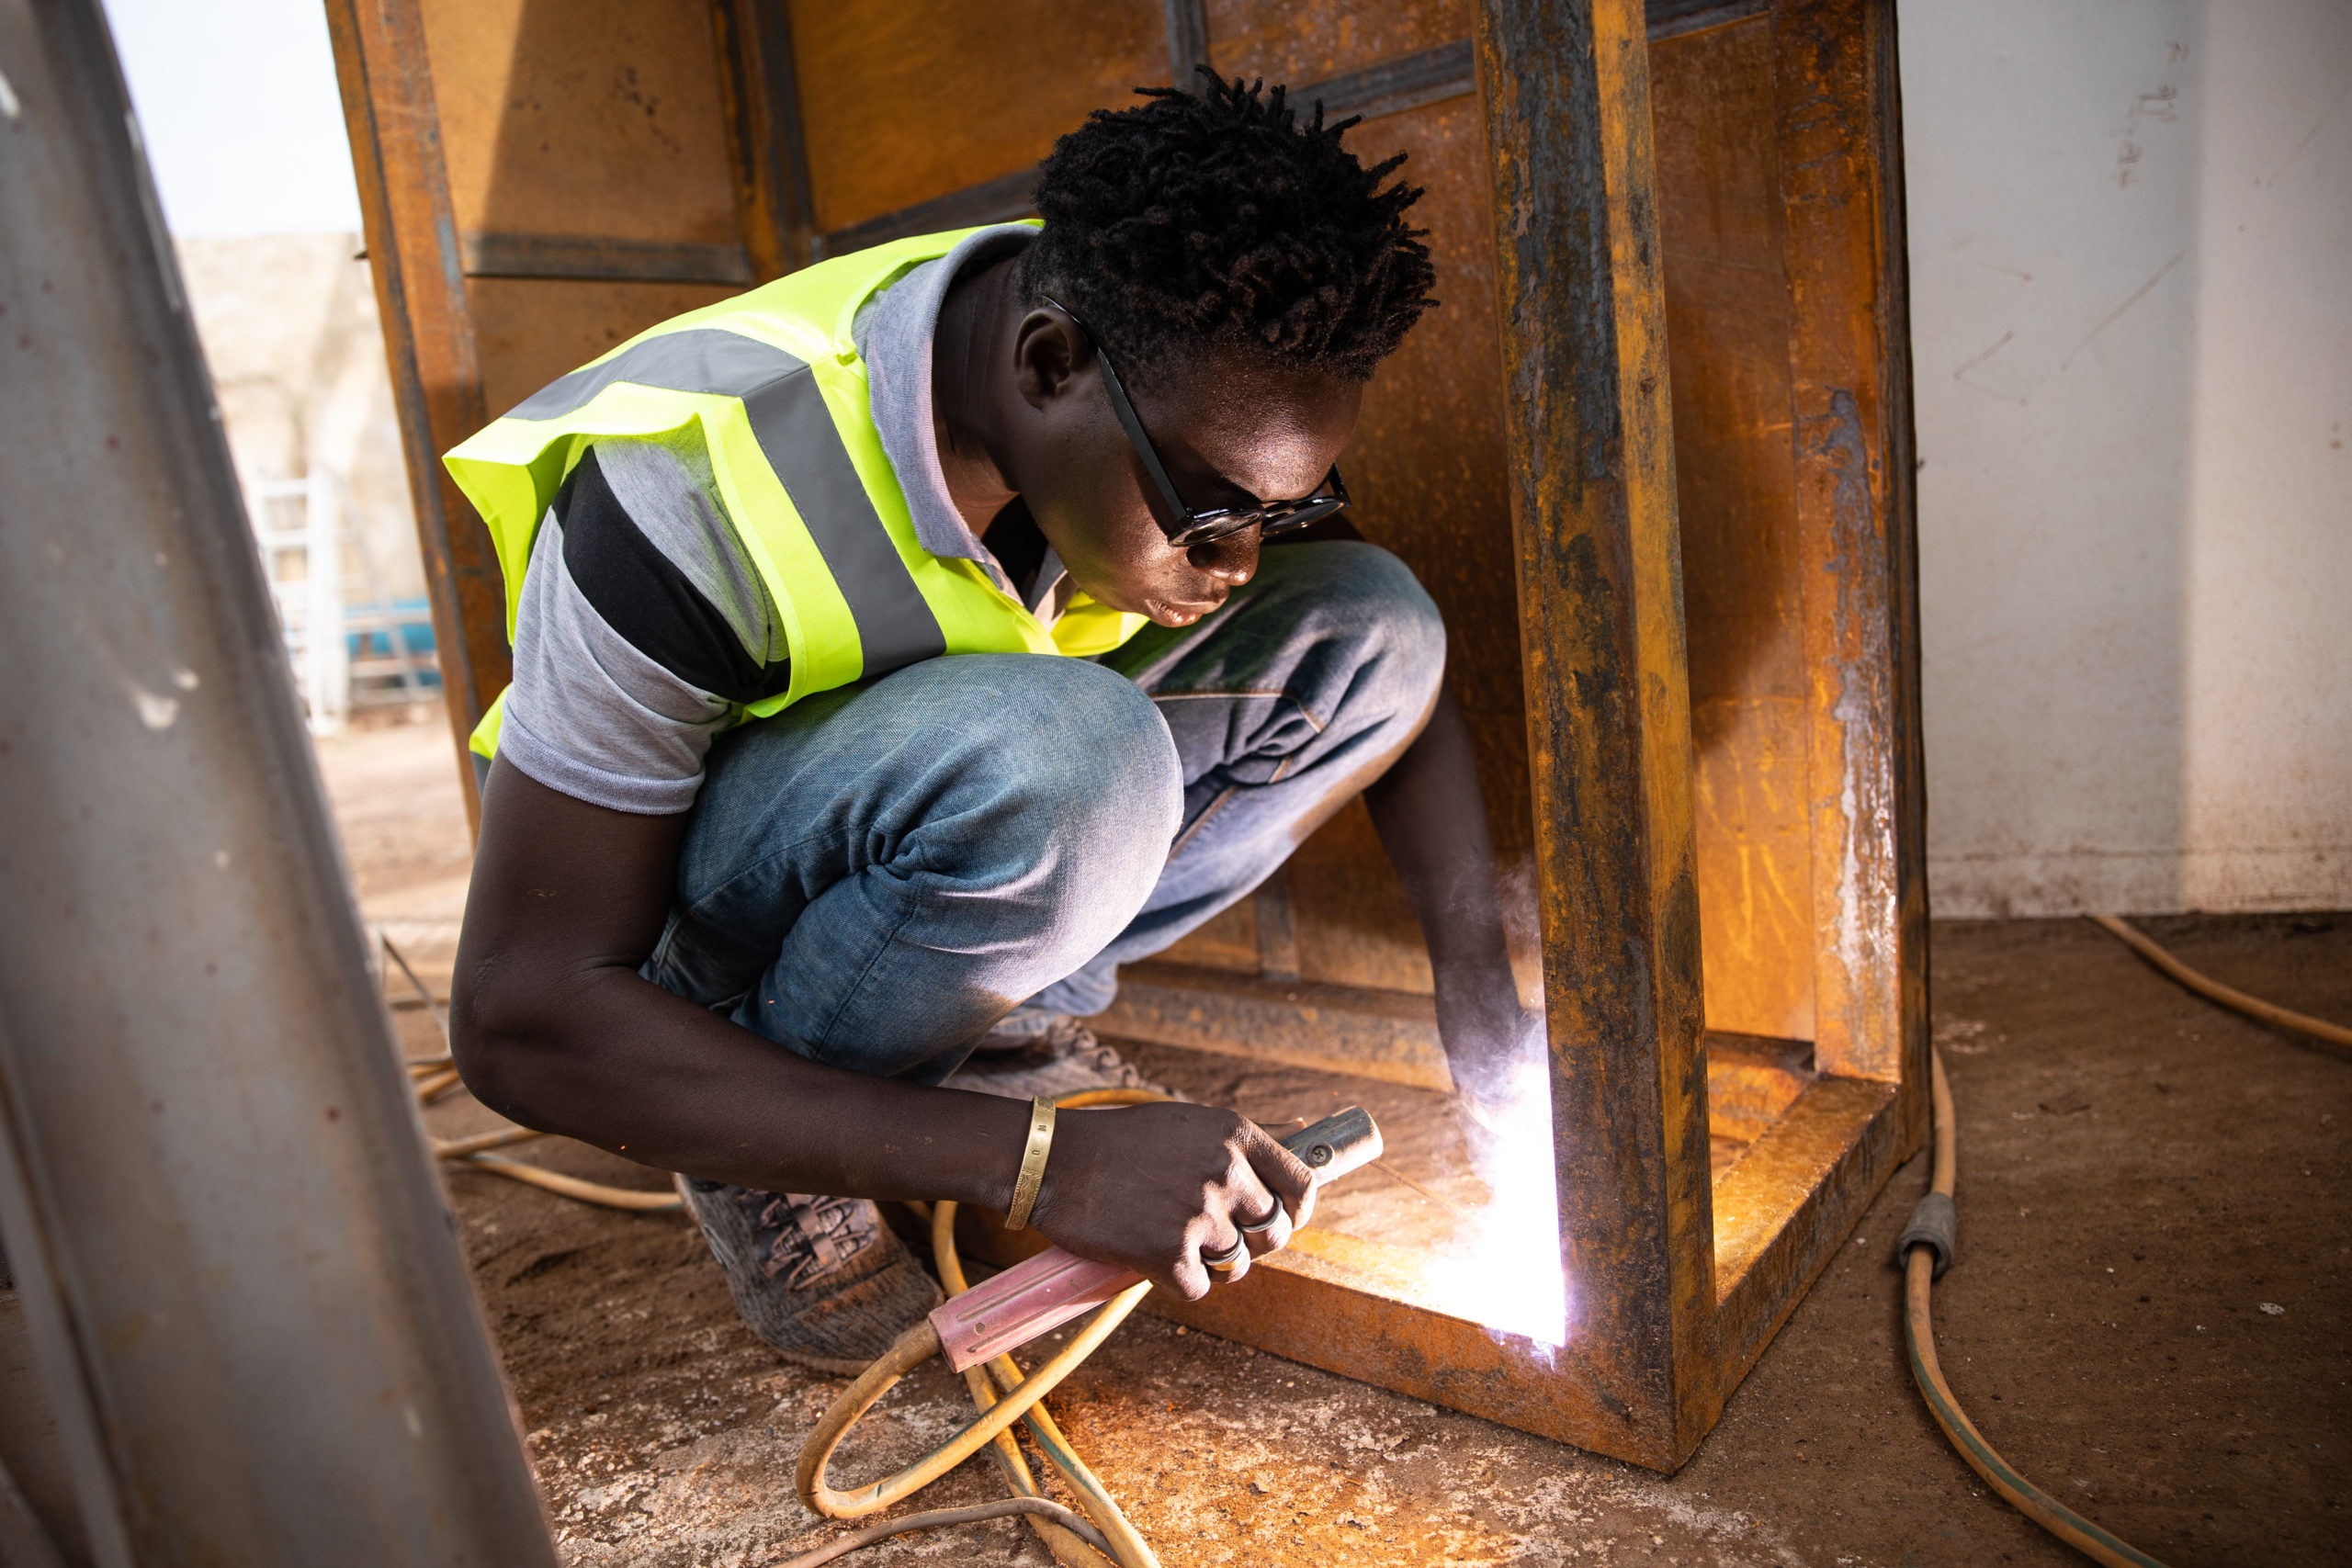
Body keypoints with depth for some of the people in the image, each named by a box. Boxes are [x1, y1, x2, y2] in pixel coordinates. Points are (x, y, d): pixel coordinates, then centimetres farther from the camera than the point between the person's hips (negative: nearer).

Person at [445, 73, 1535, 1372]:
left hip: (965, 804, 5)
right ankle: (765, 1155, -11)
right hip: (680, 900, -5)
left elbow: (1400, 664, -3)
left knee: (1364, 627, -13)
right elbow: (516, 1019, -30)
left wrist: (1480, 978, -16)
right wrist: (1035, 1161, -37)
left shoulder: (1184, 405, -17)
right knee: (1054, 750, -38)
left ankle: (1006, 1020, -4)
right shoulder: (692, 505, -33)